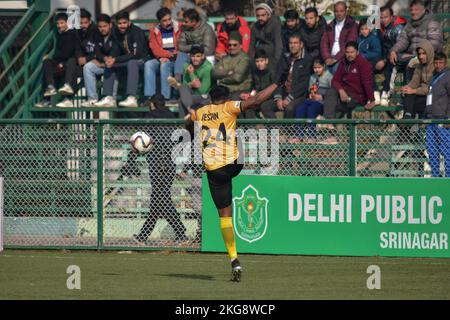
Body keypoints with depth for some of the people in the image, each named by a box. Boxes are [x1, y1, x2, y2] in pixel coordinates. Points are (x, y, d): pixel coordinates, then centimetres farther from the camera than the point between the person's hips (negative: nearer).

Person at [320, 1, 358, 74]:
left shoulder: (352, 25, 3)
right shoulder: (330, 26, 20)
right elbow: (324, 43, 11)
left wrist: (336, 58, -14)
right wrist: (327, 58, -7)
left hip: (343, 57, -4)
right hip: (331, 57, 4)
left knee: (336, 68, -34)